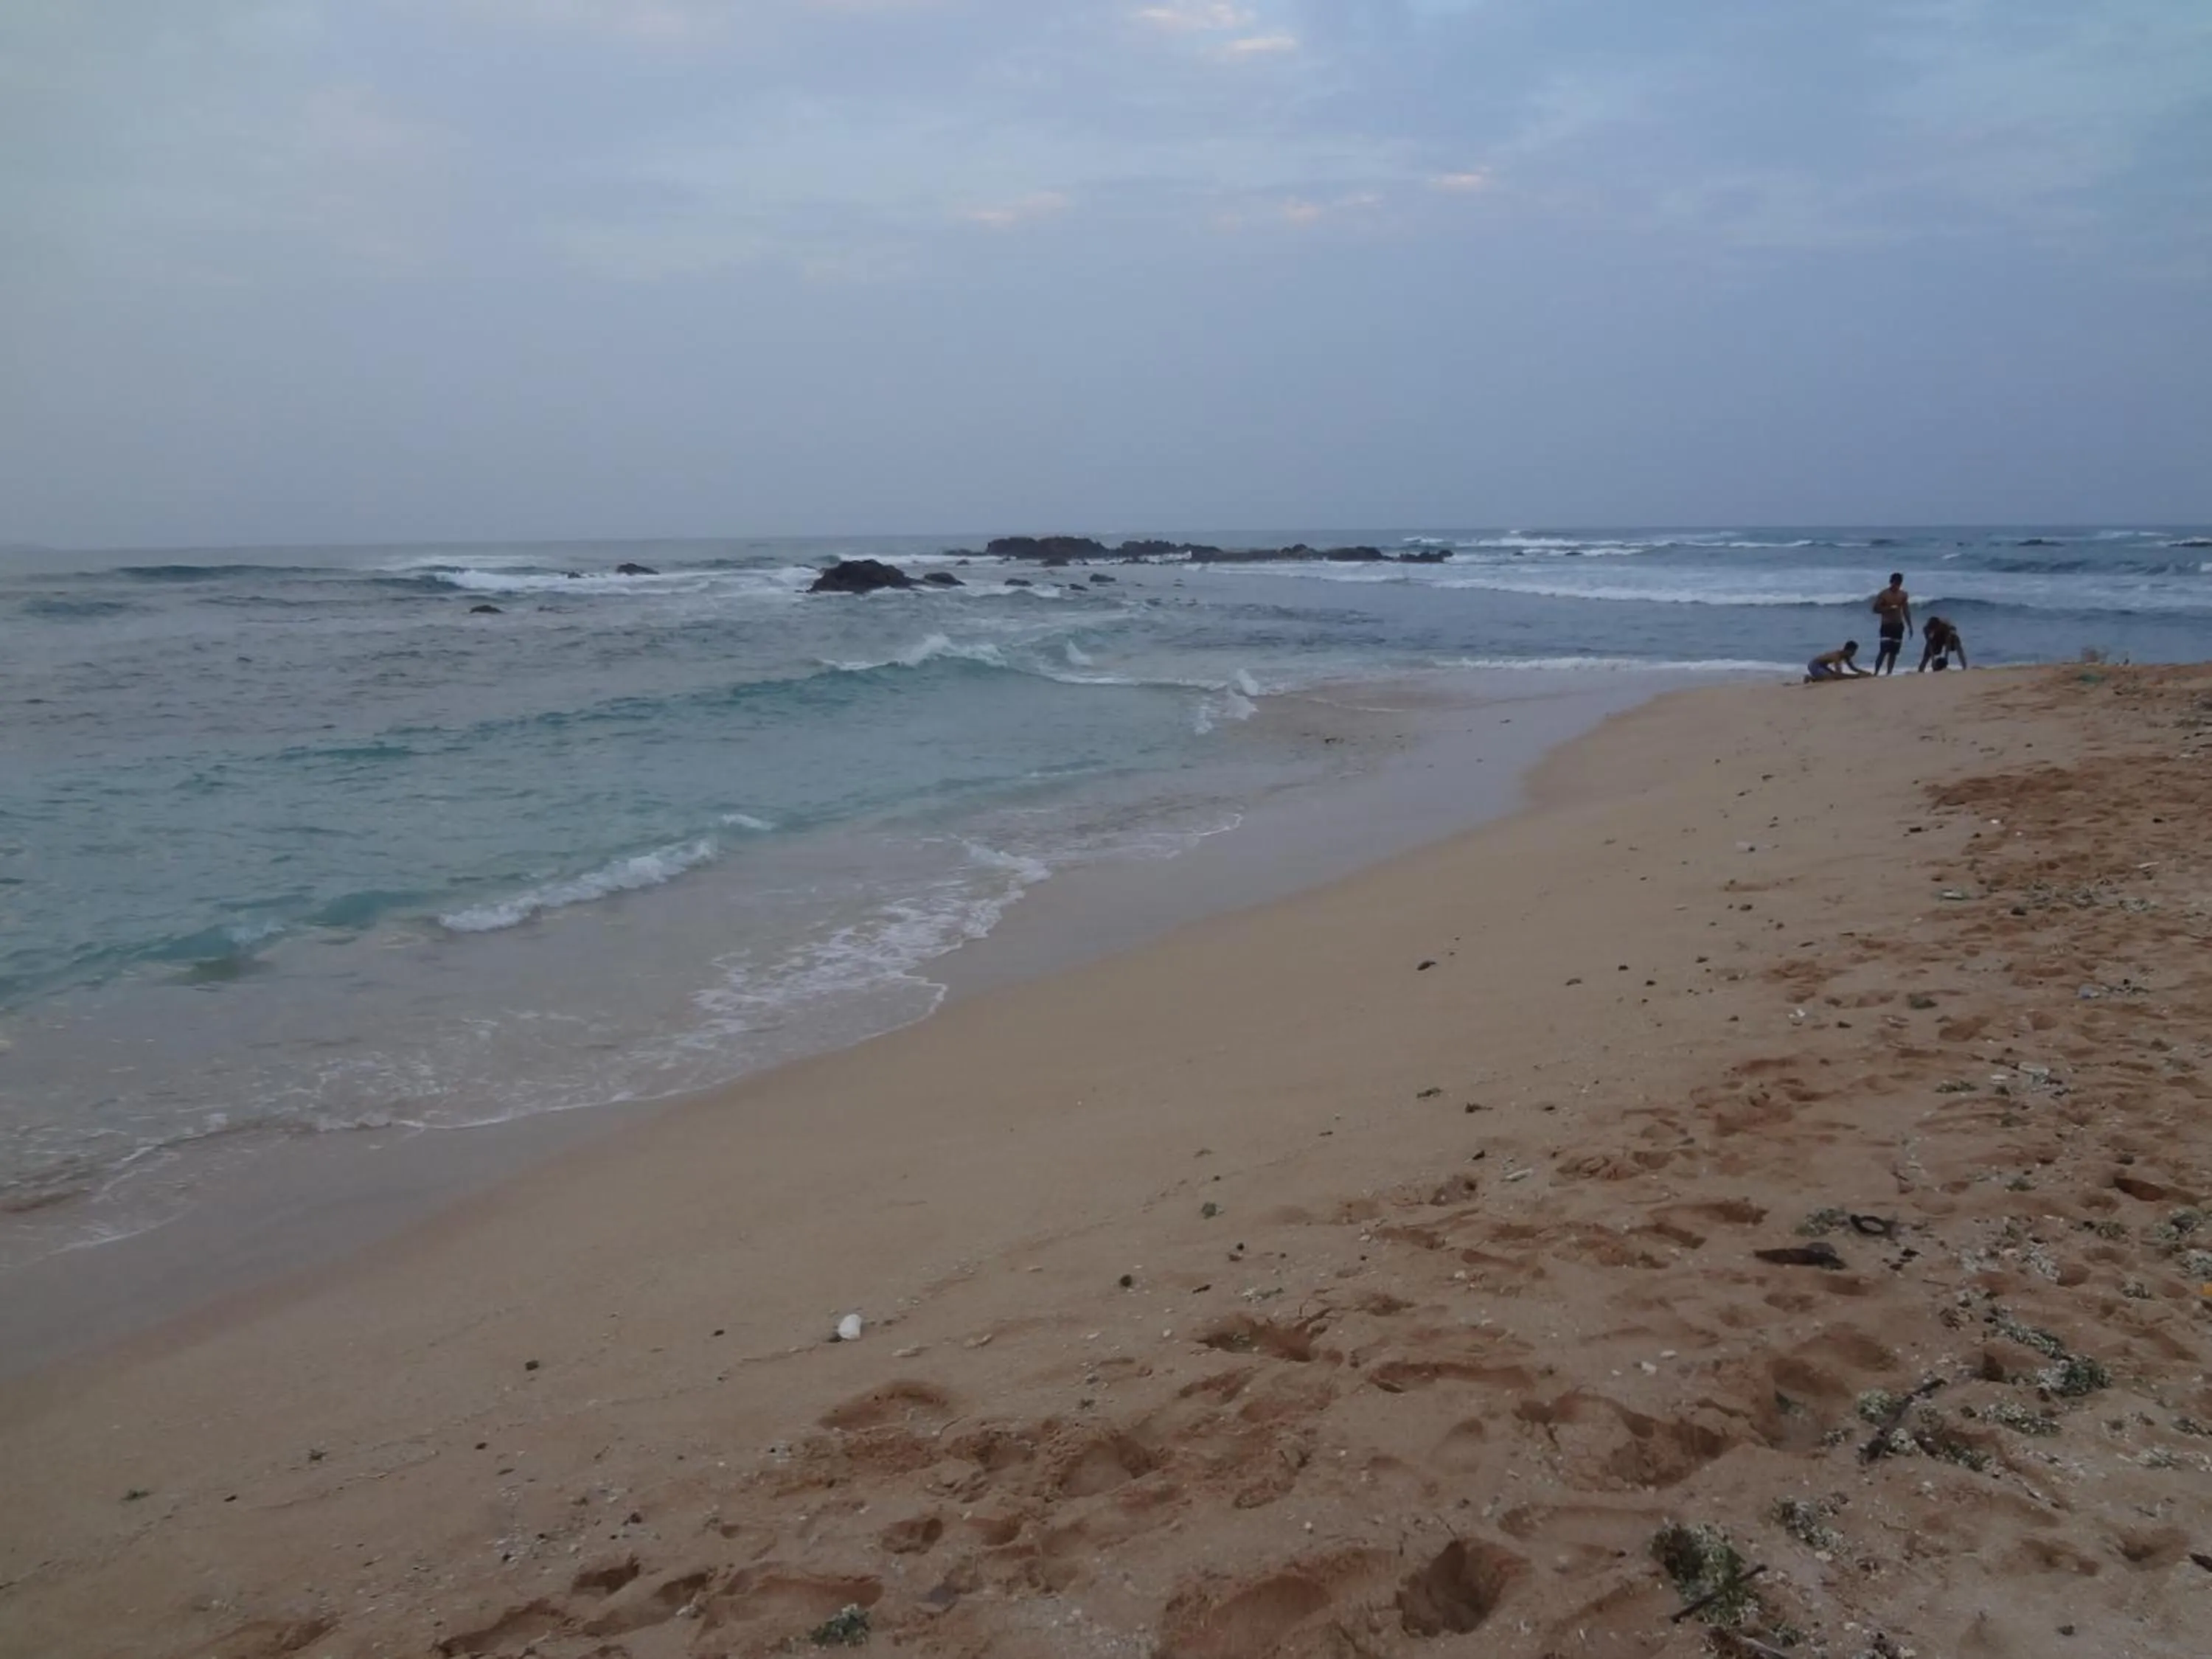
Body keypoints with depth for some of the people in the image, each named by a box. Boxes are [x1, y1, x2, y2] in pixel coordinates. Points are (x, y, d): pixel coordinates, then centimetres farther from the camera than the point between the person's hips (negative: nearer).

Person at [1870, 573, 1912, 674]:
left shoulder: (1904, 595, 8)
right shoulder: (1883, 594, -6)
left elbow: (1906, 611, 14)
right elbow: (1876, 609, -7)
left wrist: (1910, 626, 10)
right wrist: (1889, 608, -21)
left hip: (1899, 626, 5)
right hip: (1887, 626, -5)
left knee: (1894, 652, 4)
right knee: (1884, 650, -16)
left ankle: (1889, 674, 9)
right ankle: (1875, 673, -12)